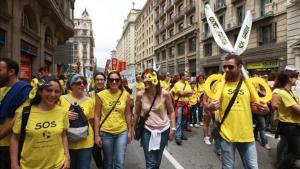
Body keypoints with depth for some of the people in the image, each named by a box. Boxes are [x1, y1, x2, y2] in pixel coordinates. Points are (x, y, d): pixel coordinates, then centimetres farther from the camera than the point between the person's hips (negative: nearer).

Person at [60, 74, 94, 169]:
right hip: (67, 142, -1)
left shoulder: (89, 101, 1)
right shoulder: (62, 99, -5)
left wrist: (94, 136, 13)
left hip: (86, 143, 1)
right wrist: (65, 115, -17)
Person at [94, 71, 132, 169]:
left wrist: (130, 131, 6)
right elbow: (97, 116, -6)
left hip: (122, 132, 1)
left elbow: (127, 114, 5)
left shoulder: (126, 95, -4)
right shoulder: (101, 95, -9)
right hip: (106, 132, -1)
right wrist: (97, 135, -7)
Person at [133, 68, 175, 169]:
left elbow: (171, 112, -2)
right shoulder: (140, 95, -12)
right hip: (147, 130, 0)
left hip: (163, 130, 1)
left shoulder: (165, 94, -15)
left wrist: (173, 128, -5)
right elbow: (137, 113, 1)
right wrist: (135, 129, 9)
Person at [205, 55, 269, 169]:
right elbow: (210, 106, -3)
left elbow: (253, 106, 12)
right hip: (227, 134, -2)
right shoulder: (219, 84, -5)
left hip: (246, 135, 2)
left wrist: (264, 109, -9)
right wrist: (209, 107, -25)